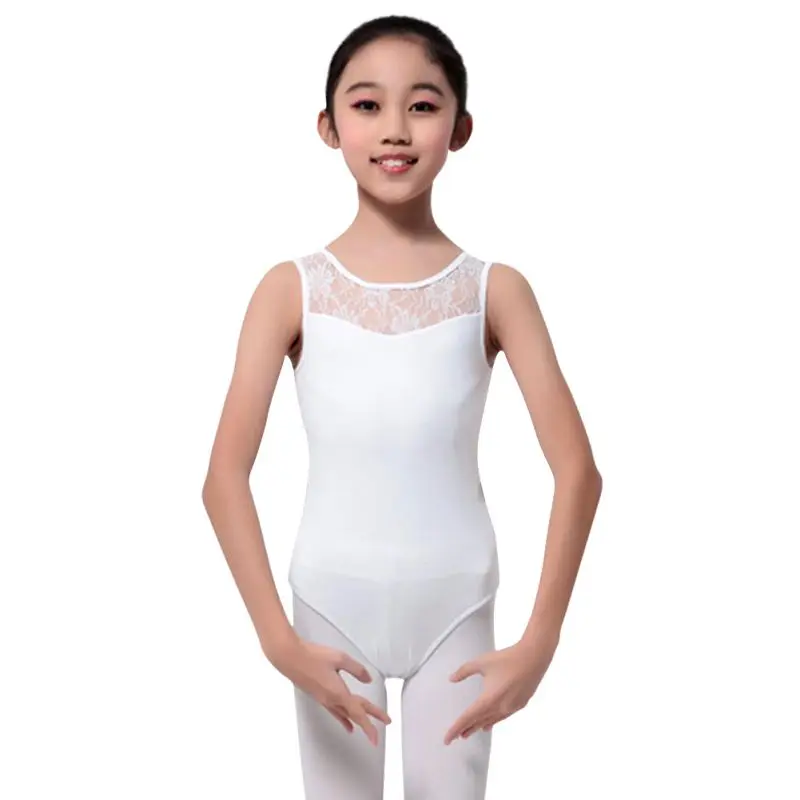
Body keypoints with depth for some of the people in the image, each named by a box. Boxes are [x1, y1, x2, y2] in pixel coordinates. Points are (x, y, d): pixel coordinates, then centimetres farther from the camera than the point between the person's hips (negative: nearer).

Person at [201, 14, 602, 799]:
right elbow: (225, 477, -11)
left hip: (455, 600, 0)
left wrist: (539, 643, -17)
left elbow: (578, 470, -10)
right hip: (332, 599, 0)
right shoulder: (292, 288, -8)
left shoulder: (495, 290, -7)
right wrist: (278, 639, -19)